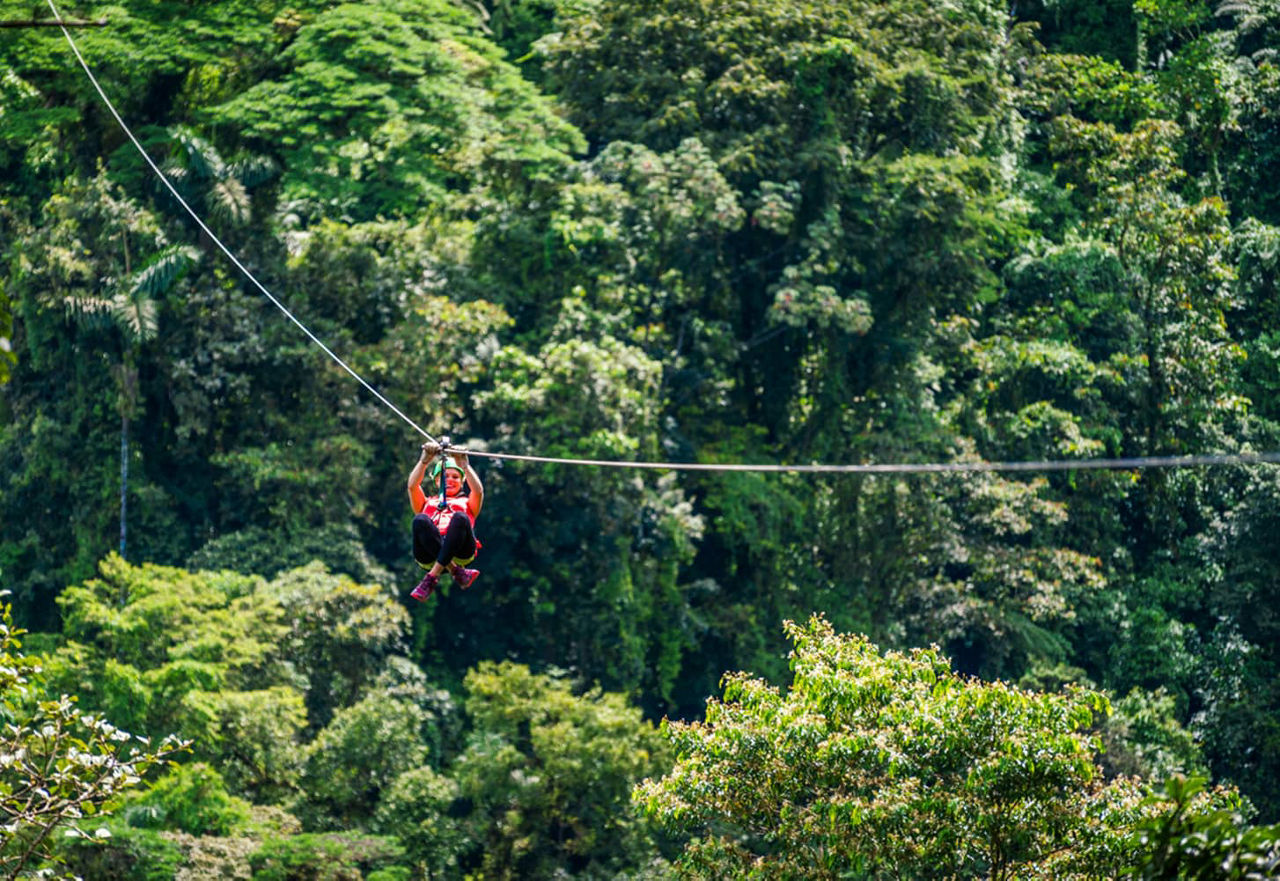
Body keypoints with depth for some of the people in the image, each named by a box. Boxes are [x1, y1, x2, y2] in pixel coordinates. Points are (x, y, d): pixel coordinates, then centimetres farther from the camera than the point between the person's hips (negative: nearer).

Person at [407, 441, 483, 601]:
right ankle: (457, 572, -36)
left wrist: (464, 465, -3)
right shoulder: (427, 503, 35)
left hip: (460, 551, -1)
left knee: (459, 518, -32)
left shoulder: (467, 503, 33)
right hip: (429, 553, 1)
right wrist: (425, 460, -1)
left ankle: (432, 577, -37)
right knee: (420, 520, -30)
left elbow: (478, 490, 9)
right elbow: (412, 486, 13)